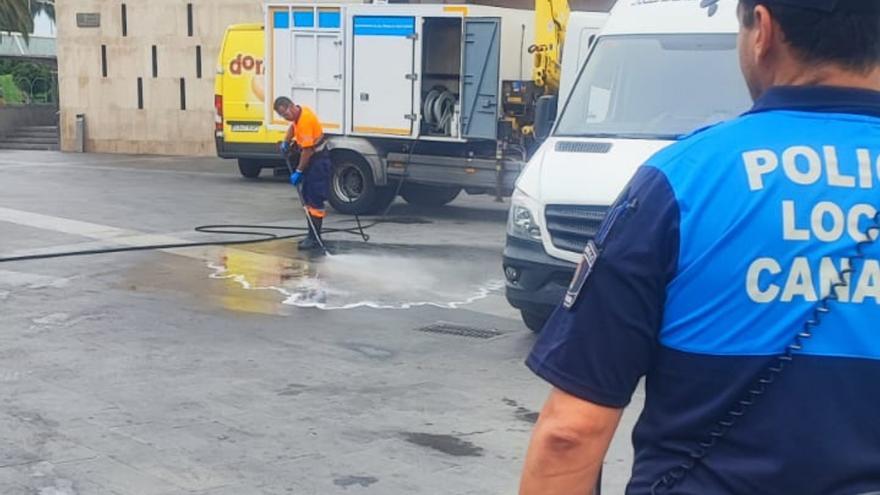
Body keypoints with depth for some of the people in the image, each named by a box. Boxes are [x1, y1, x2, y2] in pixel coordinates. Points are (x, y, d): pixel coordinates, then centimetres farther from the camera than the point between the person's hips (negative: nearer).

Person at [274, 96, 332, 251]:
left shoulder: (305, 120, -27)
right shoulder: (299, 112, 2)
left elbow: (307, 150, -26)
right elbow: (293, 126, 28)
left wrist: (298, 172, -20)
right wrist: (286, 142, 18)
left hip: (318, 160, -10)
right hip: (311, 158, 10)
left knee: (315, 199, -11)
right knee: (308, 197, 14)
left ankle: (315, 239, -9)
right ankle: (313, 235, 21)